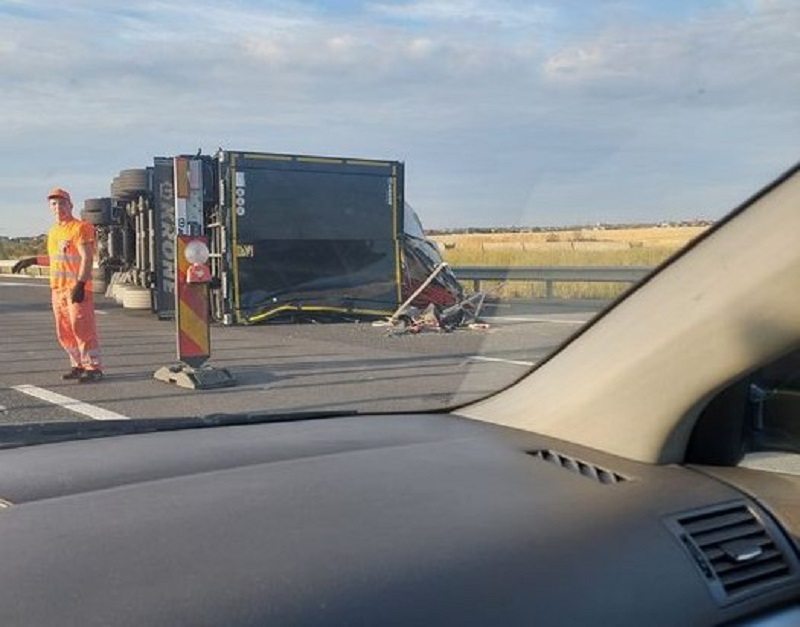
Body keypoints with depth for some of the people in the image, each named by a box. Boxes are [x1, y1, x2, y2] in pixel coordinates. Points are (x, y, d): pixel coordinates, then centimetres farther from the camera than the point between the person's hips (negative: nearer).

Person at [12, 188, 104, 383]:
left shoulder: (81, 228, -8)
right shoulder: (53, 231, 18)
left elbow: (87, 258, -16)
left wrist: (80, 284, -23)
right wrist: (32, 260, 28)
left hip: (77, 288, -8)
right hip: (57, 288, 9)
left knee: (82, 328, -9)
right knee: (64, 332, 10)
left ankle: (94, 368, -3)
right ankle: (78, 365, 19)